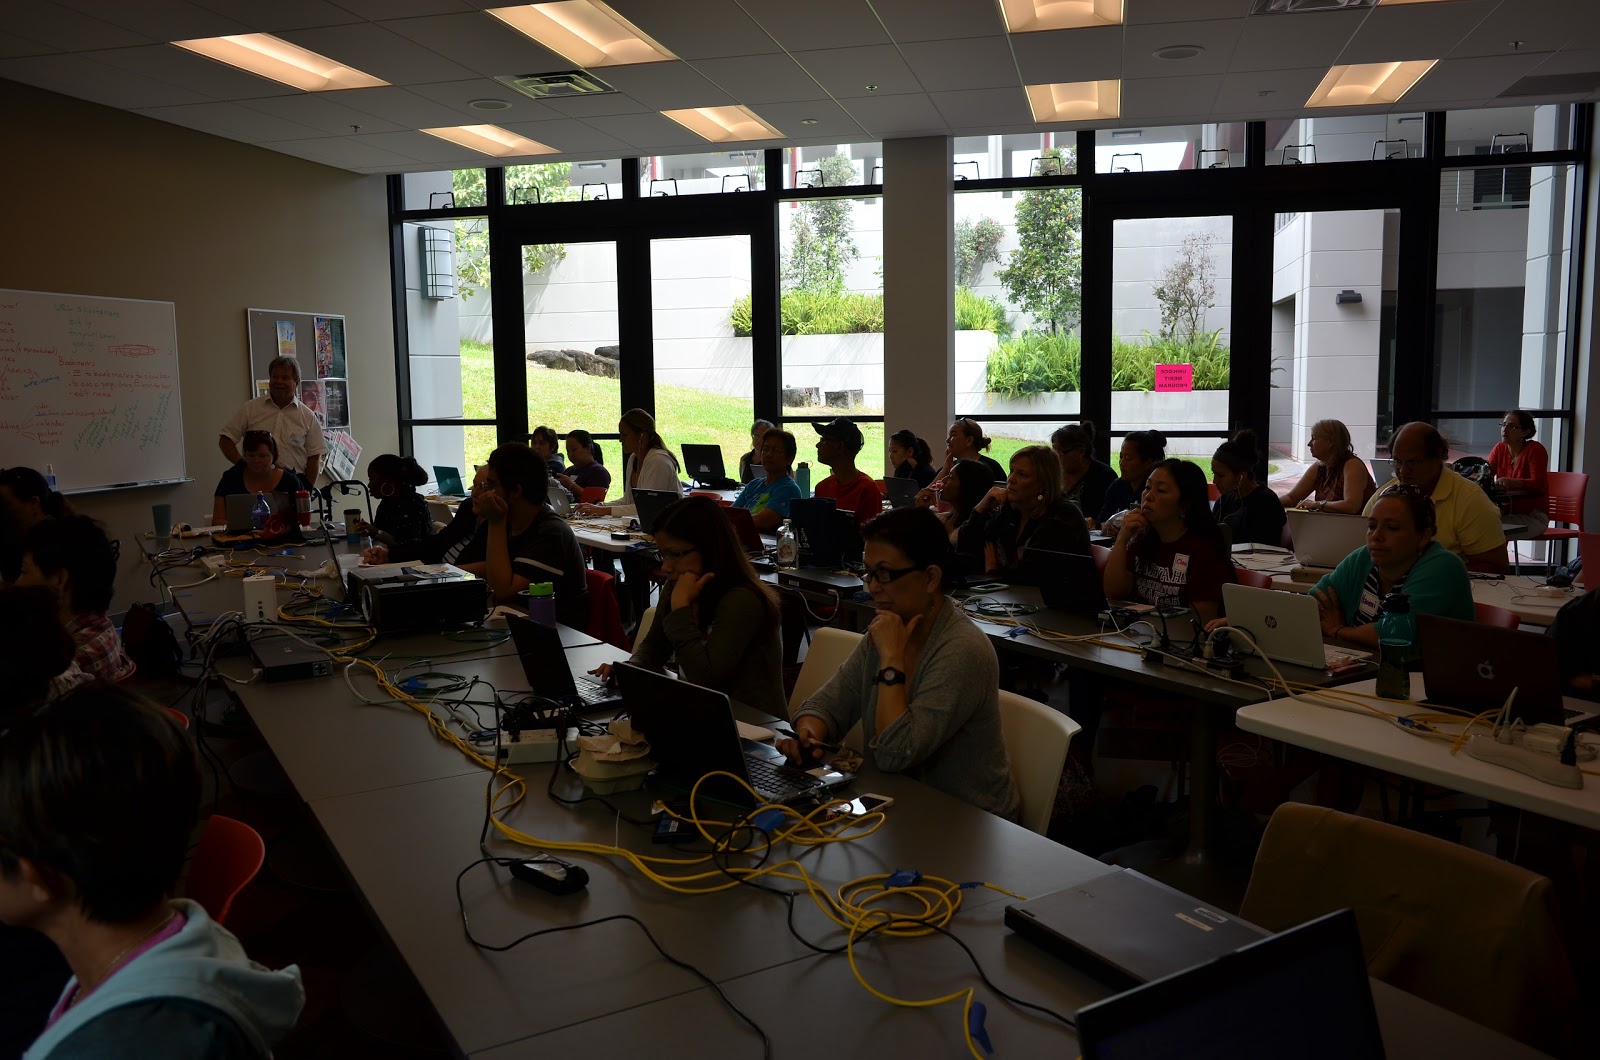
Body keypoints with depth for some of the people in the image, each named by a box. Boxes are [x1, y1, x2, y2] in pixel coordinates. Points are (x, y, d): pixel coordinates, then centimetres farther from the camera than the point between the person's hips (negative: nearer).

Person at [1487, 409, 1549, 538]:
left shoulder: (1536, 449, -8)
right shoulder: (1500, 448, 8)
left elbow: (1538, 484, -20)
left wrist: (1512, 482, -38)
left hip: (1534, 516, -5)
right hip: (1506, 512, 5)